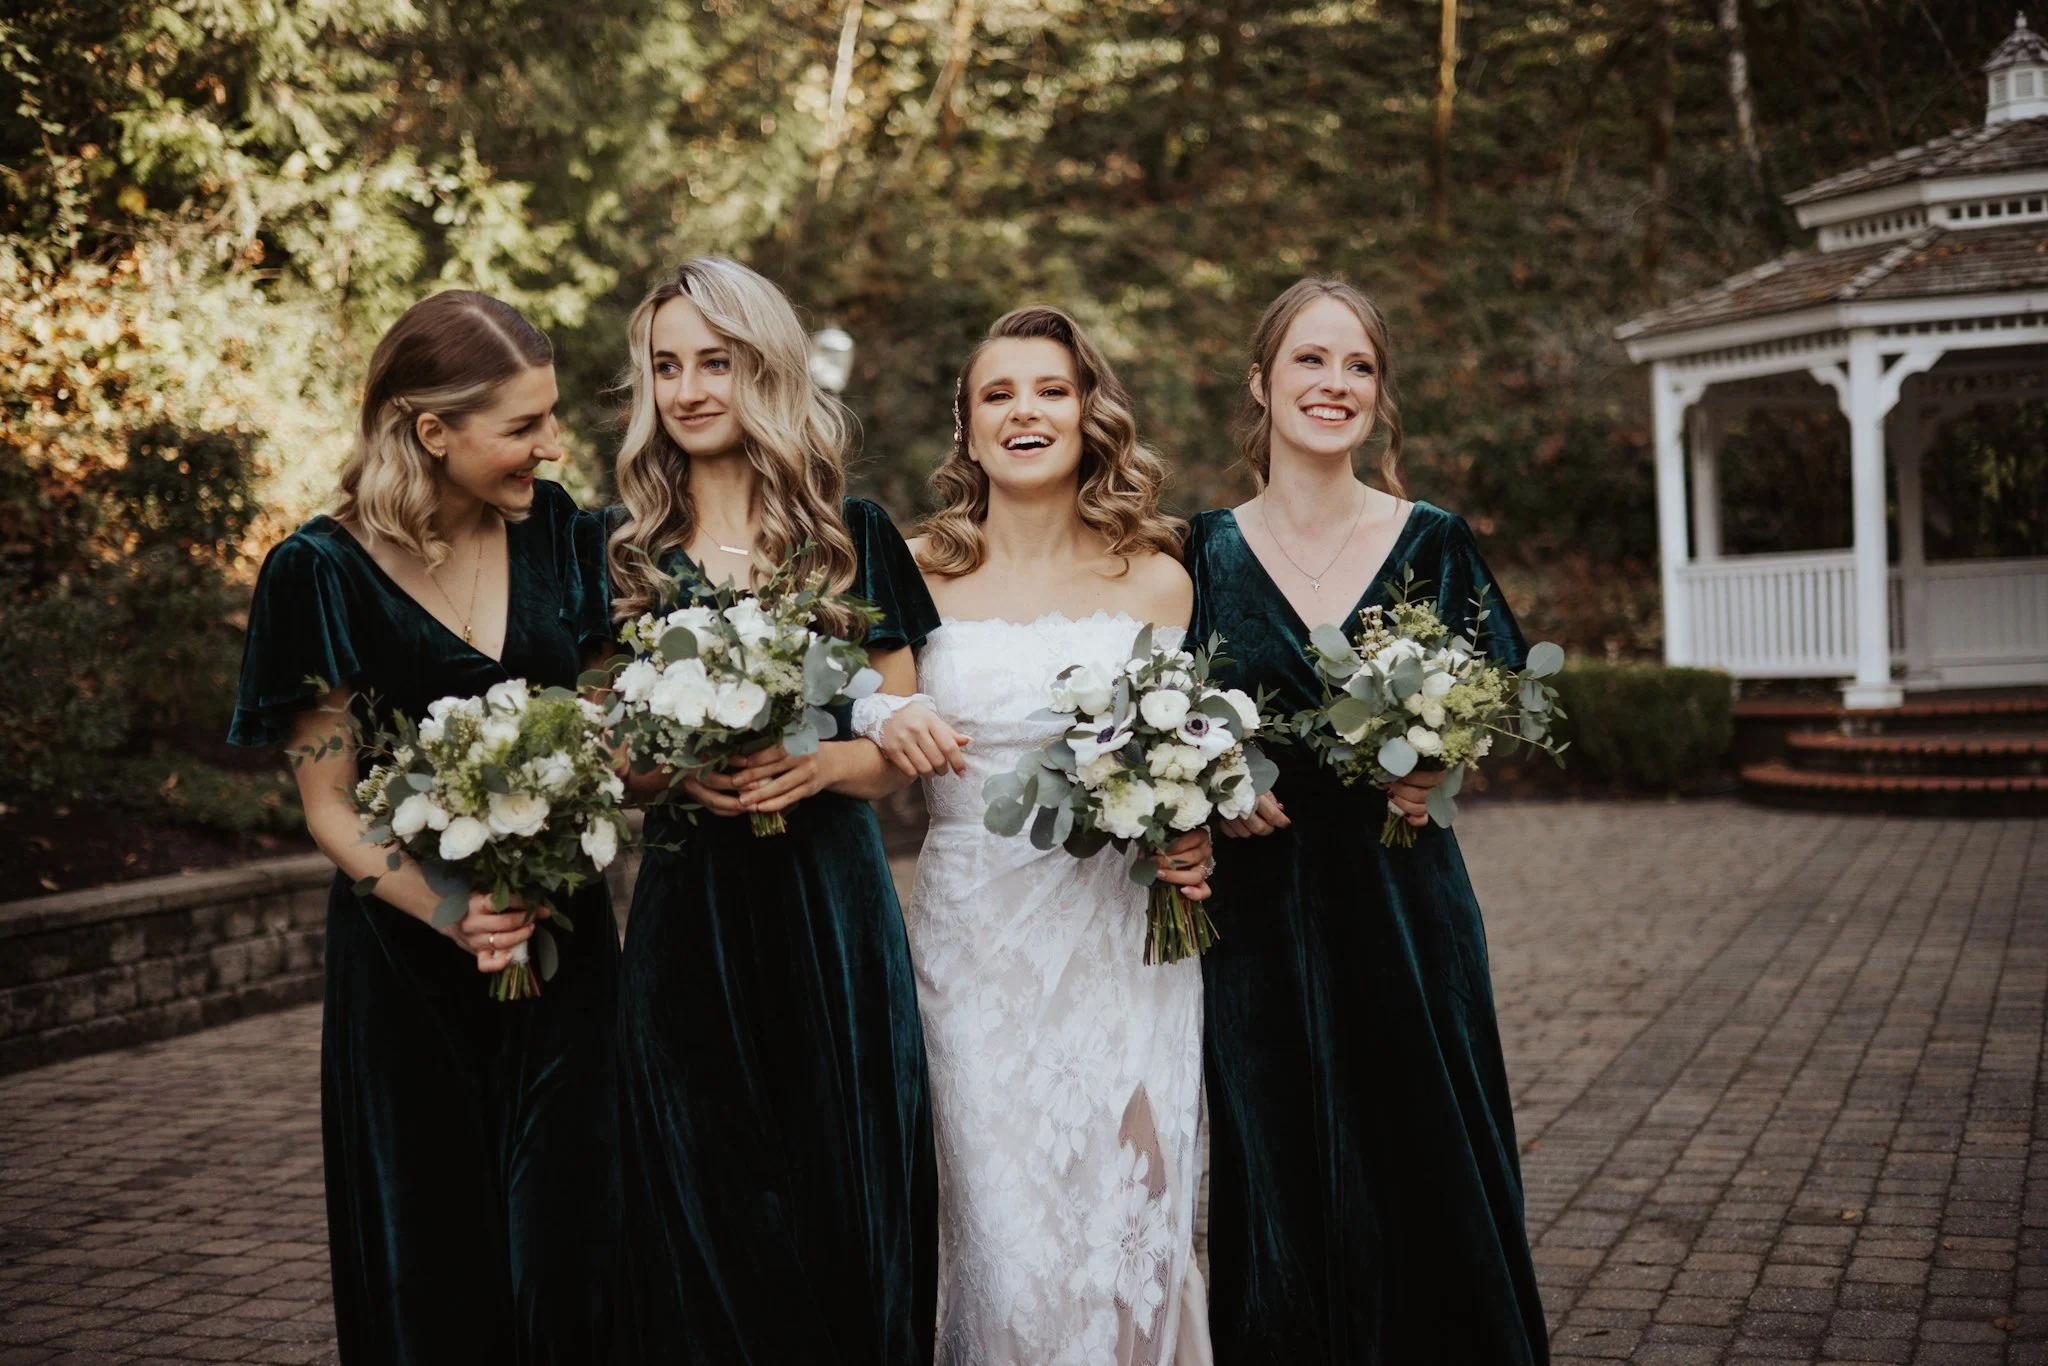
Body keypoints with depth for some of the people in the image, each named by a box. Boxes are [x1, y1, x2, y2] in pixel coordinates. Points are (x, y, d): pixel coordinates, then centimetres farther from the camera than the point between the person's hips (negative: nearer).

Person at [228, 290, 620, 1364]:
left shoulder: (558, 538, 1)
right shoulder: (326, 572, -8)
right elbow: (329, 801, -7)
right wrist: (447, 909, -22)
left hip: (560, 926, 2)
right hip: (408, 954, -2)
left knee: (566, 1247, -1)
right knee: (433, 1265, 8)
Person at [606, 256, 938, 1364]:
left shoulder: (851, 538, 4)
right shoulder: (625, 554, 6)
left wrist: (822, 765, -15)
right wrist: (668, 770, -13)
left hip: (831, 907, 0)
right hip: (688, 910, 1)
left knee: (844, 1203, 3)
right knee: (707, 1219, 4)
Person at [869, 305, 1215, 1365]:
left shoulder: (1156, 579, 5)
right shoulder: (920, 575, 4)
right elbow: (878, 741, 10)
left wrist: (1193, 840, -8)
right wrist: (889, 731, -12)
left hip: (1120, 935, 0)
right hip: (975, 938, 0)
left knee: (1128, 1232, 0)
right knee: (1006, 1236, -1)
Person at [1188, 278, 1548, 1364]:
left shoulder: (1433, 543, 2)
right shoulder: (1207, 553, 2)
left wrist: (1432, 772, -11)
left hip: (1405, 905, 0)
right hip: (1262, 909, 0)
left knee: (1426, 1181, 4)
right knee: (1282, 1185, 7)